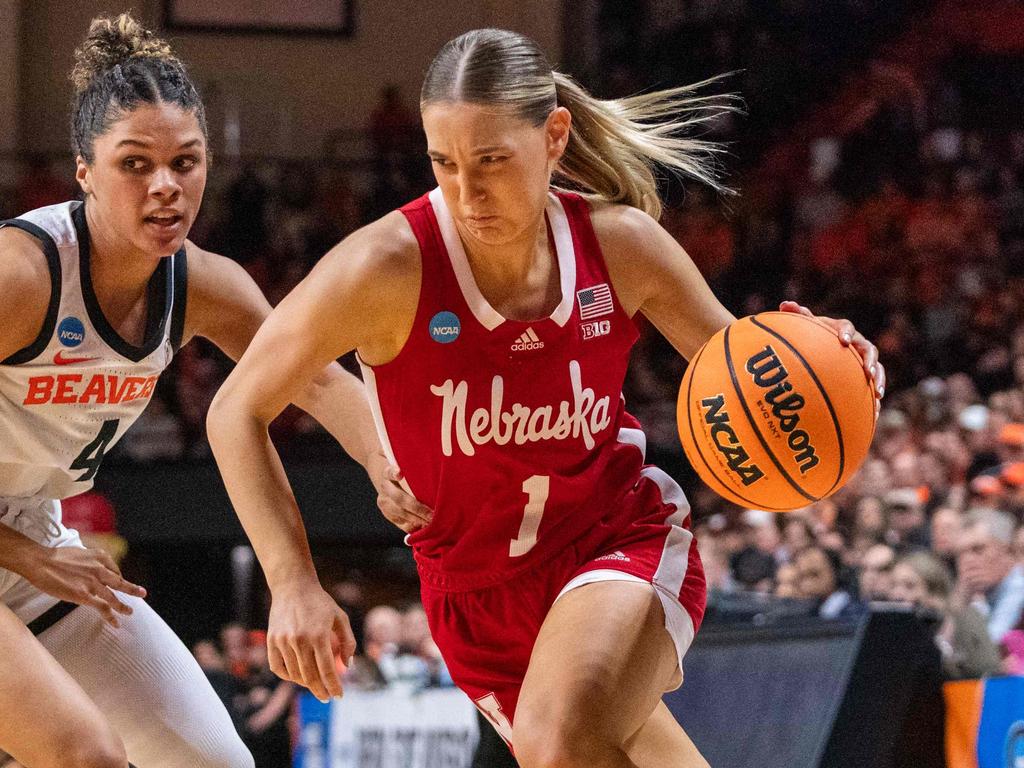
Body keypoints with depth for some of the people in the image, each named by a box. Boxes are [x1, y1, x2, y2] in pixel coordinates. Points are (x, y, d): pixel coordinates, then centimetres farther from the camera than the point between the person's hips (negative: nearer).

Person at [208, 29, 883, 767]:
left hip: (622, 543, -1)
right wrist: (293, 583, -20)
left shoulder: (620, 243, -14)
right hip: (474, 589, 1)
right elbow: (237, 413, -12)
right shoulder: (390, 267, -21)